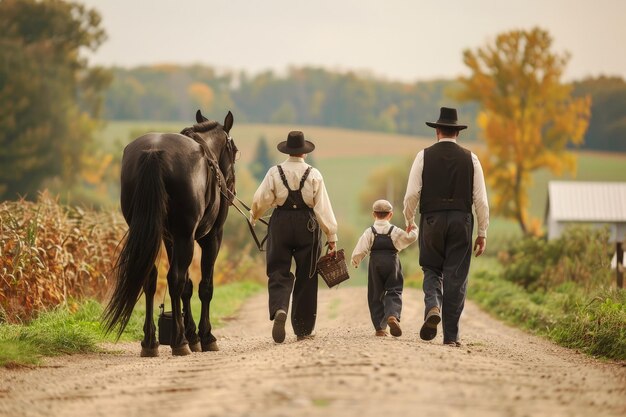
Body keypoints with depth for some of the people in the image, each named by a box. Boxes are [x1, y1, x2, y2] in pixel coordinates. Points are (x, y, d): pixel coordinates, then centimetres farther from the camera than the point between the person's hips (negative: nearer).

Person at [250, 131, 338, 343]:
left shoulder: (275, 172, -2)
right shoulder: (313, 174, -3)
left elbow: (261, 199, -2)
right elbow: (323, 206, -5)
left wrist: (253, 217, 19)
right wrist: (331, 236, -1)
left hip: (281, 222, 0)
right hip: (307, 224, 0)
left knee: (279, 272, 4)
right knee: (306, 276, 9)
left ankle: (279, 309, -26)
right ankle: (303, 328, 14)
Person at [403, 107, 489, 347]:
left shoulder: (424, 156, 0)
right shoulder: (470, 159, 3)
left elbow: (412, 194, -2)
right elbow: (481, 199, 2)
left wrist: (409, 220, 15)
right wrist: (482, 233, 8)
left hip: (431, 220, 0)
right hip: (461, 221, 1)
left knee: (432, 270, 15)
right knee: (456, 277, 5)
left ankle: (433, 307, -15)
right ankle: (451, 336, 4)